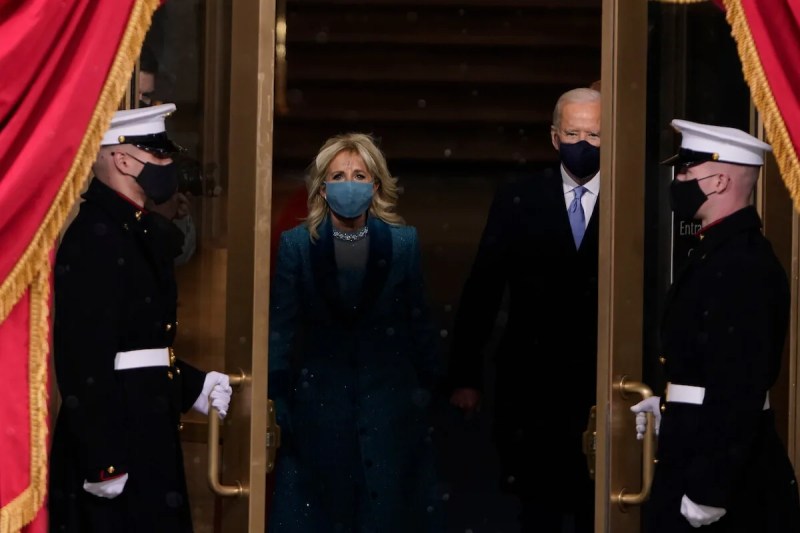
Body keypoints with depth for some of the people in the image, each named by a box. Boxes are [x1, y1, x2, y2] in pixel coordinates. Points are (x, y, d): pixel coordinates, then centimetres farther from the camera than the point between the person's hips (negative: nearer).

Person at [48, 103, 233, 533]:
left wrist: (193, 386, 15)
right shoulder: (92, 238, -18)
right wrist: (100, 461, -25)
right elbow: (83, 359, -24)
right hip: (111, 435, -10)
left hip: (149, 433, 10)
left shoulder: (140, 230, 13)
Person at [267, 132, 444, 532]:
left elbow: (418, 321, 4)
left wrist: (429, 388, 3)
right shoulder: (296, 244, -1)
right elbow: (282, 329, -2)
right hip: (320, 402, 0)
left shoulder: (404, 242, 0)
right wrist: (276, 402, -5)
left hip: (389, 398, 0)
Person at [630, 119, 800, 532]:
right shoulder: (718, 251, 12)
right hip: (699, 452, 10)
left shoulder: (744, 265, -21)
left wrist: (709, 490, -25)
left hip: (727, 470, -10)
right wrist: (669, 403, 20)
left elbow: (740, 389, -25)